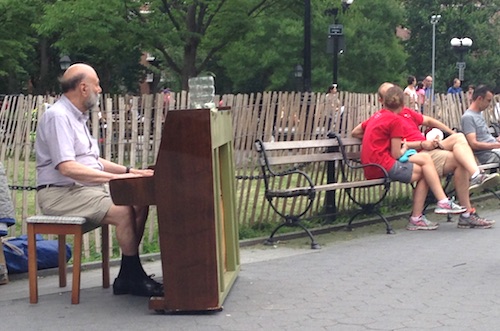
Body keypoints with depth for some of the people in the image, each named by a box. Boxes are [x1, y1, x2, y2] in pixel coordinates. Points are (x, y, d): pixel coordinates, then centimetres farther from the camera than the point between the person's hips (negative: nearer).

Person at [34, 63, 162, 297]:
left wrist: (129, 171, 12)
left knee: (140, 205, -5)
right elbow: (67, 167, -25)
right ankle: (135, 279, -13)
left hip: (84, 189, 10)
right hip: (60, 194, -10)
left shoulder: (77, 117, 19)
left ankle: (127, 278, -4)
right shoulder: (57, 116, -14)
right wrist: (114, 177, -26)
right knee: (123, 212, -27)